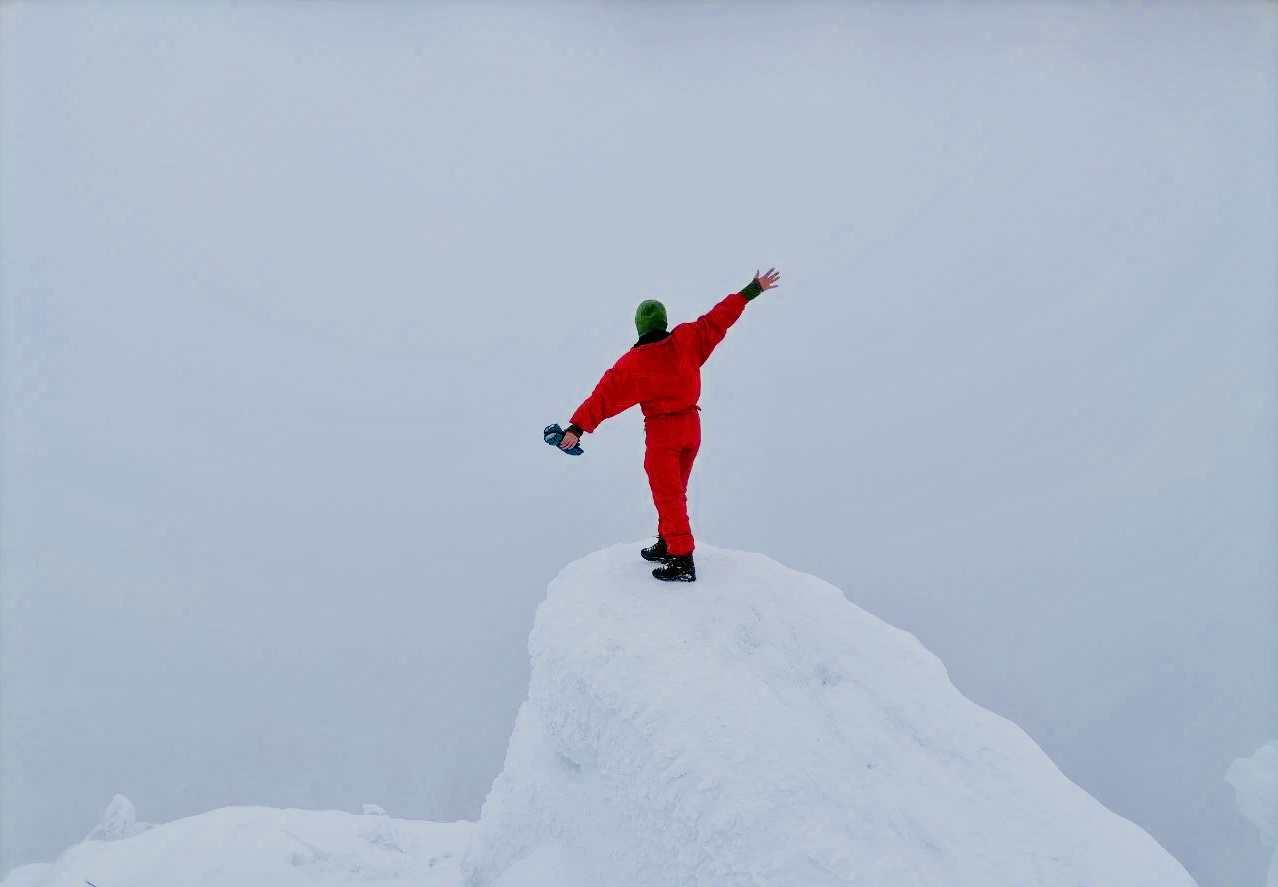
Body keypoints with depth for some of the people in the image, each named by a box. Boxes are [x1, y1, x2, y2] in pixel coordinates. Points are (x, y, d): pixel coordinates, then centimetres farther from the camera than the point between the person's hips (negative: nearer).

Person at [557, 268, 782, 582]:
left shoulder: (632, 363, -14)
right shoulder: (685, 340, -6)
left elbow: (605, 395, -16)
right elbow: (718, 319, 1)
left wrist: (577, 427, -15)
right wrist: (752, 290, 9)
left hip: (662, 431, -5)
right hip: (691, 425, 5)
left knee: (668, 495, 1)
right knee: (675, 491, 20)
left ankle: (682, 561, 0)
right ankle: (667, 545, 32)